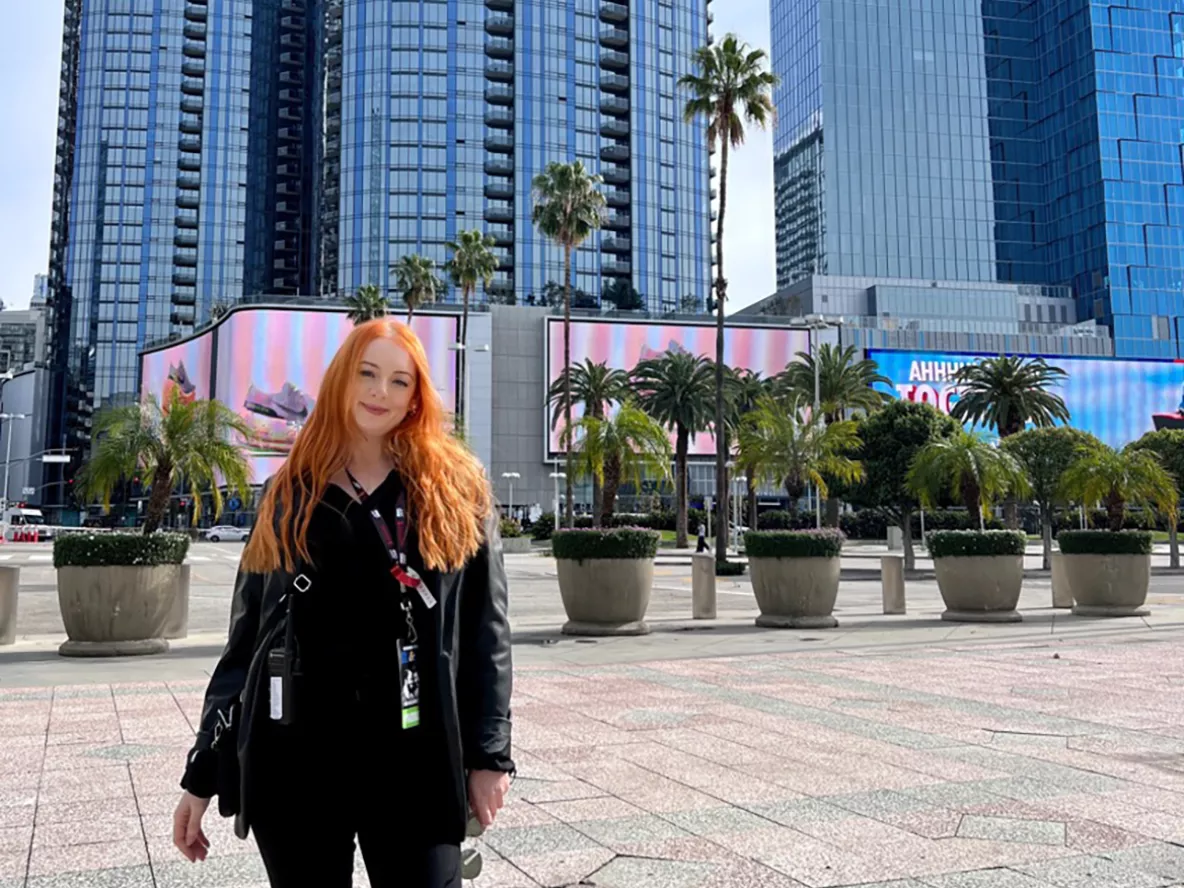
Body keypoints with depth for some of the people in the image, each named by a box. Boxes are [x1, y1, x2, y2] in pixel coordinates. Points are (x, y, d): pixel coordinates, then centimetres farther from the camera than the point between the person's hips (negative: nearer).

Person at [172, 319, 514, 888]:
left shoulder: (457, 489, 3)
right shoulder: (292, 494, 9)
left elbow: (485, 630, 2)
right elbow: (247, 637, 10)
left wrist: (488, 753, -2)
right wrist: (202, 771, 8)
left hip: (413, 761, -2)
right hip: (293, 760, 2)